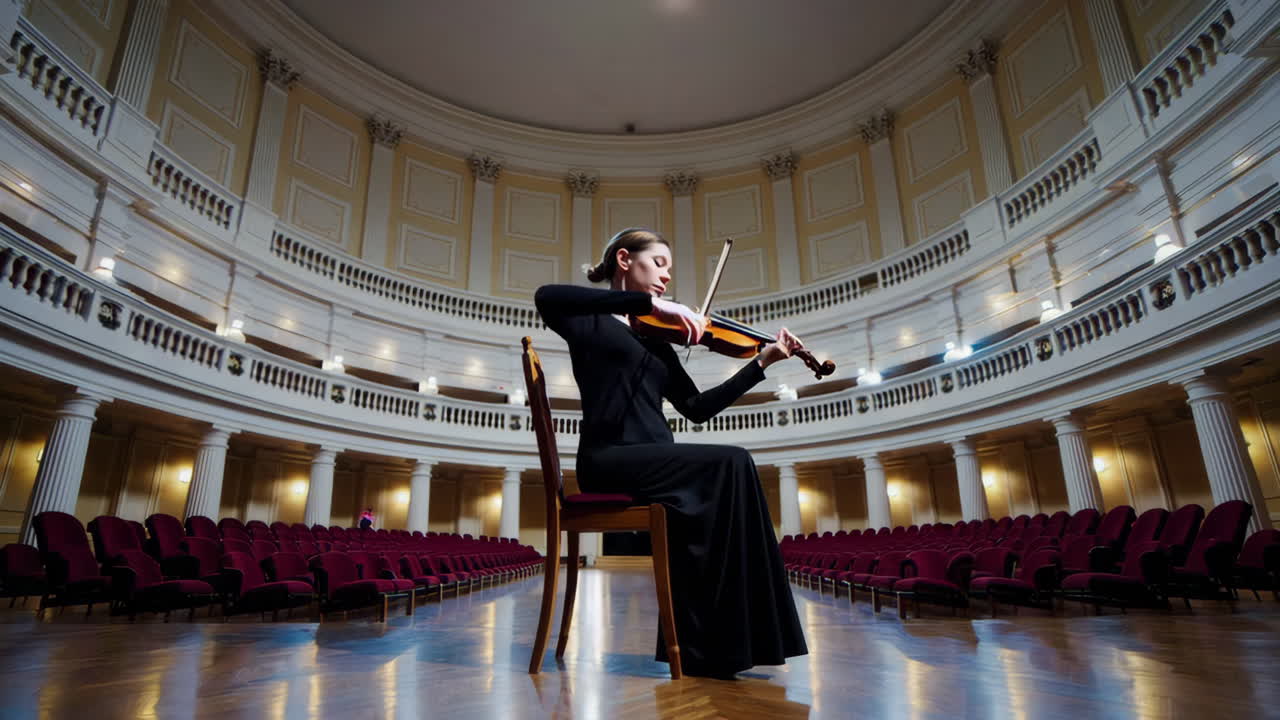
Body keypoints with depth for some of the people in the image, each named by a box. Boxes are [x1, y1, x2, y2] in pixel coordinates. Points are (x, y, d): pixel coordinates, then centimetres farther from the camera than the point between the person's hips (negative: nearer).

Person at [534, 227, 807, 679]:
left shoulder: (657, 341, 22)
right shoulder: (591, 320, 5)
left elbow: (697, 408, 17)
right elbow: (545, 297, -20)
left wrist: (763, 362, 12)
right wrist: (649, 303, -26)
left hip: (652, 459, 6)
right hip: (610, 459, -6)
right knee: (730, 465, -22)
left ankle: (699, 644, -13)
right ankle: (723, 641, -16)